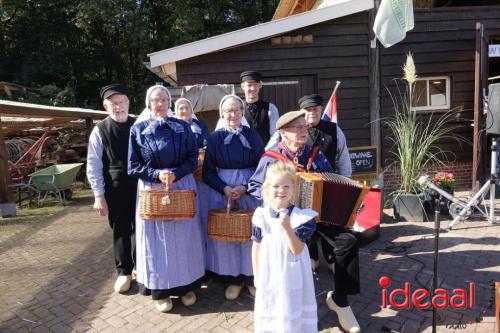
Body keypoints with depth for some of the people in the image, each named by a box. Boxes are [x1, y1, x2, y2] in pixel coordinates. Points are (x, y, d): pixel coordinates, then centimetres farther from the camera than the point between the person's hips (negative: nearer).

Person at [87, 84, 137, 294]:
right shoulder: (100, 130, -2)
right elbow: (93, 165, -2)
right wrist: (99, 195, -6)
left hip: (139, 185, 1)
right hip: (115, 188, 0)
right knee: (120, 229, 12)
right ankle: (124, 272, 30)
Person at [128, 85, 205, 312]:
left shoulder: (182, 127, 4)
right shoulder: (138, 129, 2)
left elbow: (193, 158, 1)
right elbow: (133, 166, -1)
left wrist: (175, 173, -15)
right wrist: (158, 174, -16)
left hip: (183, 187, 1)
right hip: (152, 190, 0)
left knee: (183, 238, 8)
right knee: (157, 241, 5)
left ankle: (187, 286, 23)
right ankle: (160, 290, 21)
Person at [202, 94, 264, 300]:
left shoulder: (253, 136, 2)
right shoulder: (215, 138, 2)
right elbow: (208, 171, 0)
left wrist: (245, 187, -12)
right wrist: (224, 188, -14)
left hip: (250, 191, 0)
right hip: (222, 191, 0)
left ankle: (251, 277, 23)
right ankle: (233, 278, 21)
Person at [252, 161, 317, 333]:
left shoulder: (300, 216, -15)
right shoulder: (261, 216, -9)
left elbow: (297, 250, -18)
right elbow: (257, 247, 1)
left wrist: (287, 228, -33)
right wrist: (256, 275, 6)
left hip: (292, 274, -2)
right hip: (268, 273, 2)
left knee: (291, 308, 12)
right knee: (269, 307, 18)